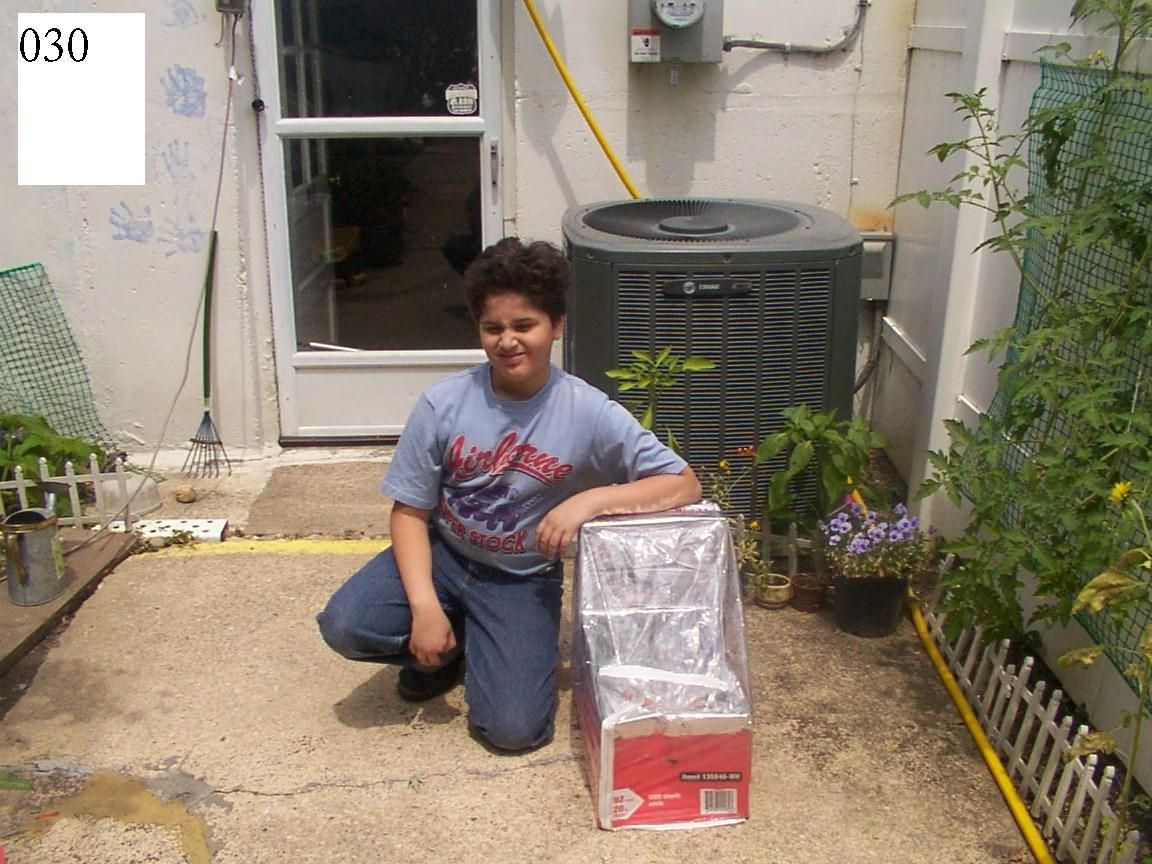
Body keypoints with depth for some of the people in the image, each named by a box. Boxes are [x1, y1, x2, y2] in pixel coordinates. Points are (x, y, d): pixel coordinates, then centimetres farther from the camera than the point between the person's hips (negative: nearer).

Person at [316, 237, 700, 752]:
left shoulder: (590, 414, -19)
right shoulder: (443, 404, -15)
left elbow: (685, 486, -19)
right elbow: (410, 512, -8)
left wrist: (593, 500, -32)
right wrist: (425, 608, -21)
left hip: (523, 578, -2)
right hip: (443, 553, 2)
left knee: (513, 729, -17)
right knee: (343, 626, -22)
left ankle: (482, 646, 18)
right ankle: (453, 647, 9)